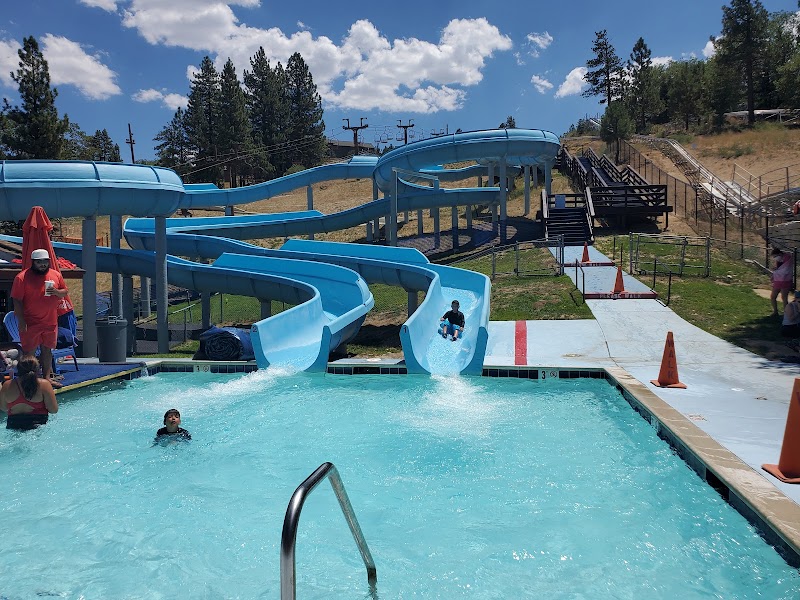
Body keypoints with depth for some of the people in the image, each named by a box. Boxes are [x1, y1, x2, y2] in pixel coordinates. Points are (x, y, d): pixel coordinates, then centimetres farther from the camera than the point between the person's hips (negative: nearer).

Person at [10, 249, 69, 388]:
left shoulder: (56, 275, 5)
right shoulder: (22, 277, -9)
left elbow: (65, 292, 13)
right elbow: (17, 301, -10)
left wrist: (56, 292, -11)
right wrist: (21, 321, -14)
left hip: (51, 322, 5)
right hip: (30, 323, -5)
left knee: (47, 349, 13)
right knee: (29, 352, 1)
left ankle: (47, 377, 22)